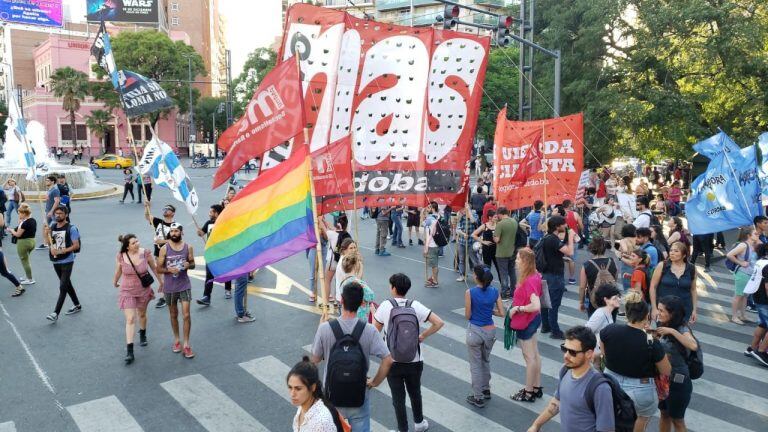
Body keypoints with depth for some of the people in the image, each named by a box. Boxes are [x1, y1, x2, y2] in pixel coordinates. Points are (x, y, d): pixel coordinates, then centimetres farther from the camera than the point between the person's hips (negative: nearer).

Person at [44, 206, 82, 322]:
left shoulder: (71, 228, -11)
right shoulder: (52, 226, 5)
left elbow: (76, 245, -14)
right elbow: (48, 243, 5)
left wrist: (62, 251, -23)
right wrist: (47, 233, -12)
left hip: (67, 261, -7)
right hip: (56, 261, 7)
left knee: (63, 287, -8)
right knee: (67, 284, 18)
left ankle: (56, 313, -7)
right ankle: (77, 305, 33)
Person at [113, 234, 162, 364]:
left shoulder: (145, 253, -16)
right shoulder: (121, 256, -16)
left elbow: (154, 268, -1)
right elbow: (118, 270, 4)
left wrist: (161, 282, 8)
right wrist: (115, 282, 21)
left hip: (144, 290, 2)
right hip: (127, 291, -2)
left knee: (142, 314, 21)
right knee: (130, 319, -8)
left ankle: (142, 335, 51)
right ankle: (129, 351, -5)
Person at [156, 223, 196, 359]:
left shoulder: (188, 247, -2)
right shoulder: (164, 248, -6)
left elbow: (193, 264, 9)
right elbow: (159, 268, -2)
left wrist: (189, 265, -14)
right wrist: (169, 270, -22)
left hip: (184, 285, 0)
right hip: (169, 287, 0)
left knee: (186, 315, -6)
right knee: (173, 315, 14)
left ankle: (186, 344, 3)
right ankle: (176, 340, 31)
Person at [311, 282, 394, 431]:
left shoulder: (325, 328, -17)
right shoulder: (369, 330, -17)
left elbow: (315, 360, -3)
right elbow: (387, 360, -18)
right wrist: (374, 382, -2)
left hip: (332, 396, 1)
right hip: (359, 396, -1)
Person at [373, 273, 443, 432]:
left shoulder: (386, 306, -12)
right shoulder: (415, 306, -7)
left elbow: (375, 329, -2)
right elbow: (439, 323, -10)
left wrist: (373, 313, 15)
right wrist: (423, 336, 1)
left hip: (393, 362, -2)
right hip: (415, 361, 3)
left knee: (398, 398, 12)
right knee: (415, 393, 24)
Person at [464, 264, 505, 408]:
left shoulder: (470, 292, -16)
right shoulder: (495, 291, -5)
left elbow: (468, 316, -10)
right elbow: (501, 313, -2)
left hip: (475, 331, -4)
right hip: (490, 331, 4)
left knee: (476, 364, 9)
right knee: (486, 361, 25)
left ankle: (478, 397, 16)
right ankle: (486, 389, 38)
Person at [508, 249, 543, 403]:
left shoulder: (529, 281, -28)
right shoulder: (535, 276, 0)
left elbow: (536, 305, -36)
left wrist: (517, 308, -24)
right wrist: (517, 305, 7)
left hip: (525, 323, -9)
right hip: (532, 320, 9)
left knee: (529, 357, 5)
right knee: (535, 355, 19)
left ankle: (528, 393, 19)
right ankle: (537, 387, 33)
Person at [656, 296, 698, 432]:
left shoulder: (682, 329, -21)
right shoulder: (662, 326, -1)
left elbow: (693, 346, -40)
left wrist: (672, 331, -37)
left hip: (678, 381, -6)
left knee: (677, 420, 11)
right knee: (664, 414, 22)